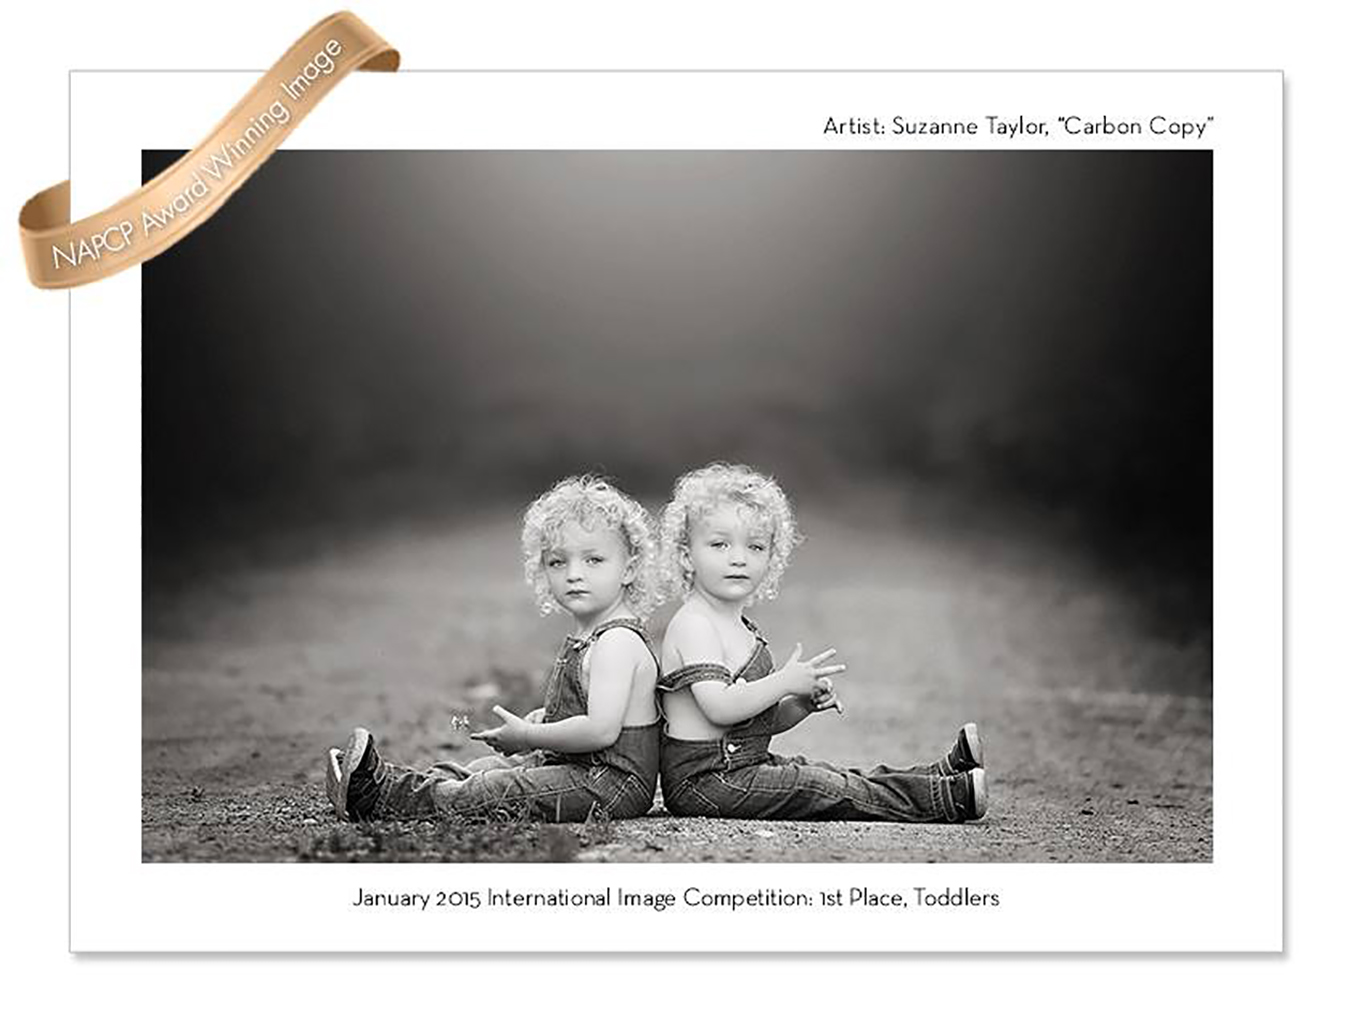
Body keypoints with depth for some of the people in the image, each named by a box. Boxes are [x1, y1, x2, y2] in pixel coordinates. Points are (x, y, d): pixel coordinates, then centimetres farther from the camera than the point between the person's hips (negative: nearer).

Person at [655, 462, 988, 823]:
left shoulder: (741, 628, 18)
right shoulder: (693, 625, -15)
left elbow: (760, 721, 21)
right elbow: (719, 707, -27)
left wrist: (803, 704, 2)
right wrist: (785, 683, -23)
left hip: (746, 764, 10)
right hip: (705, 779, -10)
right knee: (823, 788, -14)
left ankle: (944, 771, 1)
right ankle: (944, 798, -17)